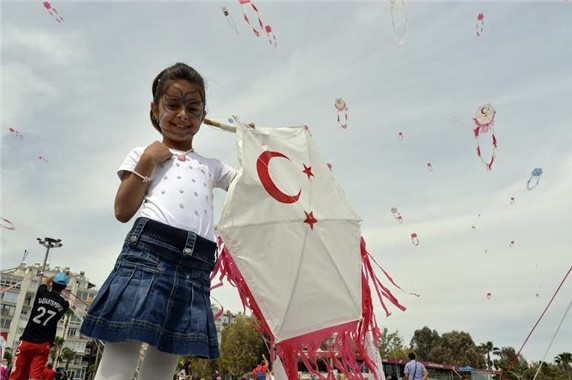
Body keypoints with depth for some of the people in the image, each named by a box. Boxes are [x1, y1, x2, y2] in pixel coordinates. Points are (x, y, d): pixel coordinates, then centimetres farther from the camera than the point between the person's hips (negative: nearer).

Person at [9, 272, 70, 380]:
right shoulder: (64, 304, -2)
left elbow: (45, 281, 21)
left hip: (27, 340, 1)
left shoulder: (42, 294, -2)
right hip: (43, 345, -1)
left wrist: (59, 274, 36)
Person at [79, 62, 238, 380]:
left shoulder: (212, 166, 26)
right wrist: (146, 163, 1)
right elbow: (123, 211, 8)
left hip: (196, 267, 3)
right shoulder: (144, 154, 17)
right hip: (148, 253, -3)